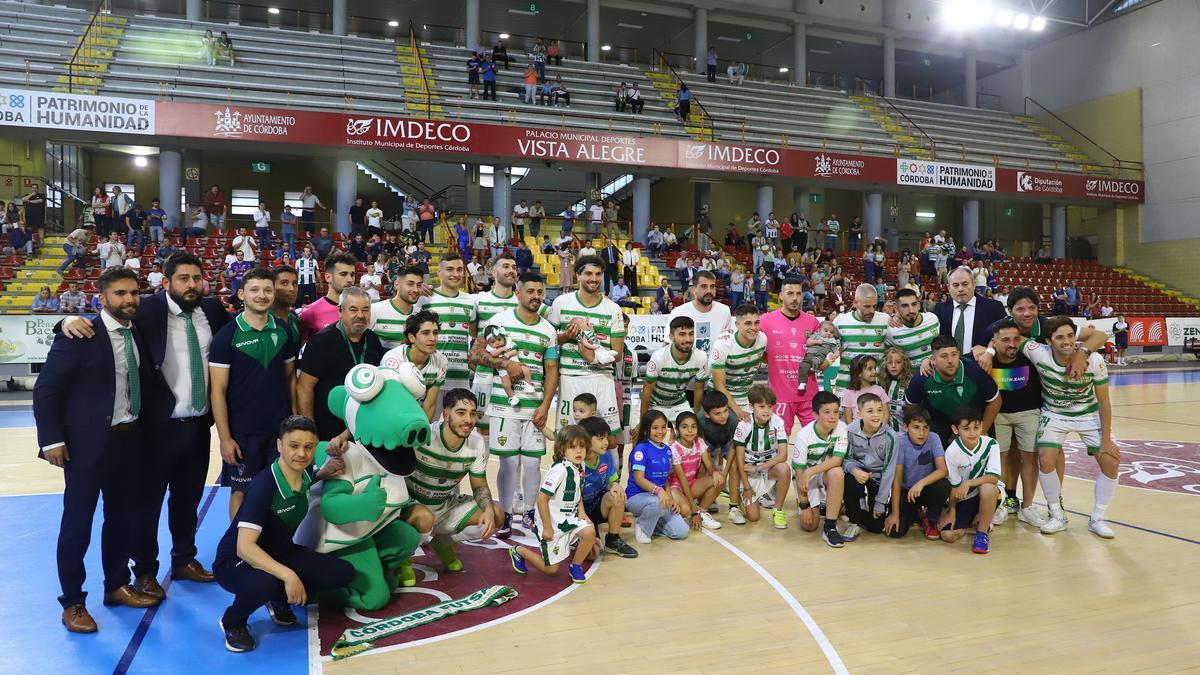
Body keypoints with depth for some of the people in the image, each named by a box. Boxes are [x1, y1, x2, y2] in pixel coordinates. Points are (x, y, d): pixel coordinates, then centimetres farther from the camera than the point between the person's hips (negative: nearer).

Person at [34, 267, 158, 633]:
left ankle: (117, 585, 33)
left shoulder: (138, 333, 5)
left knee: (123, 517, 16)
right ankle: (72, 601, 19)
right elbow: (45, 390, -11)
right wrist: (52, 440, -14)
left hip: (130, 439, 6)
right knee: (77, 523, 5)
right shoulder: (79, 336, -14)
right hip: (87, 442, -6)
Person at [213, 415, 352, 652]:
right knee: (264, 583, -41)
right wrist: (287, 575, -43)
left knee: (343, 572, -12)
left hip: (280, 554, 7)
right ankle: (232, 622, -6)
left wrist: (324, 473, 0)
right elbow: (244, 547, -35)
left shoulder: (305, 472, -7)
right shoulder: (264, 485, -28)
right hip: (236, 562, -7)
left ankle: (280, 600, 12)